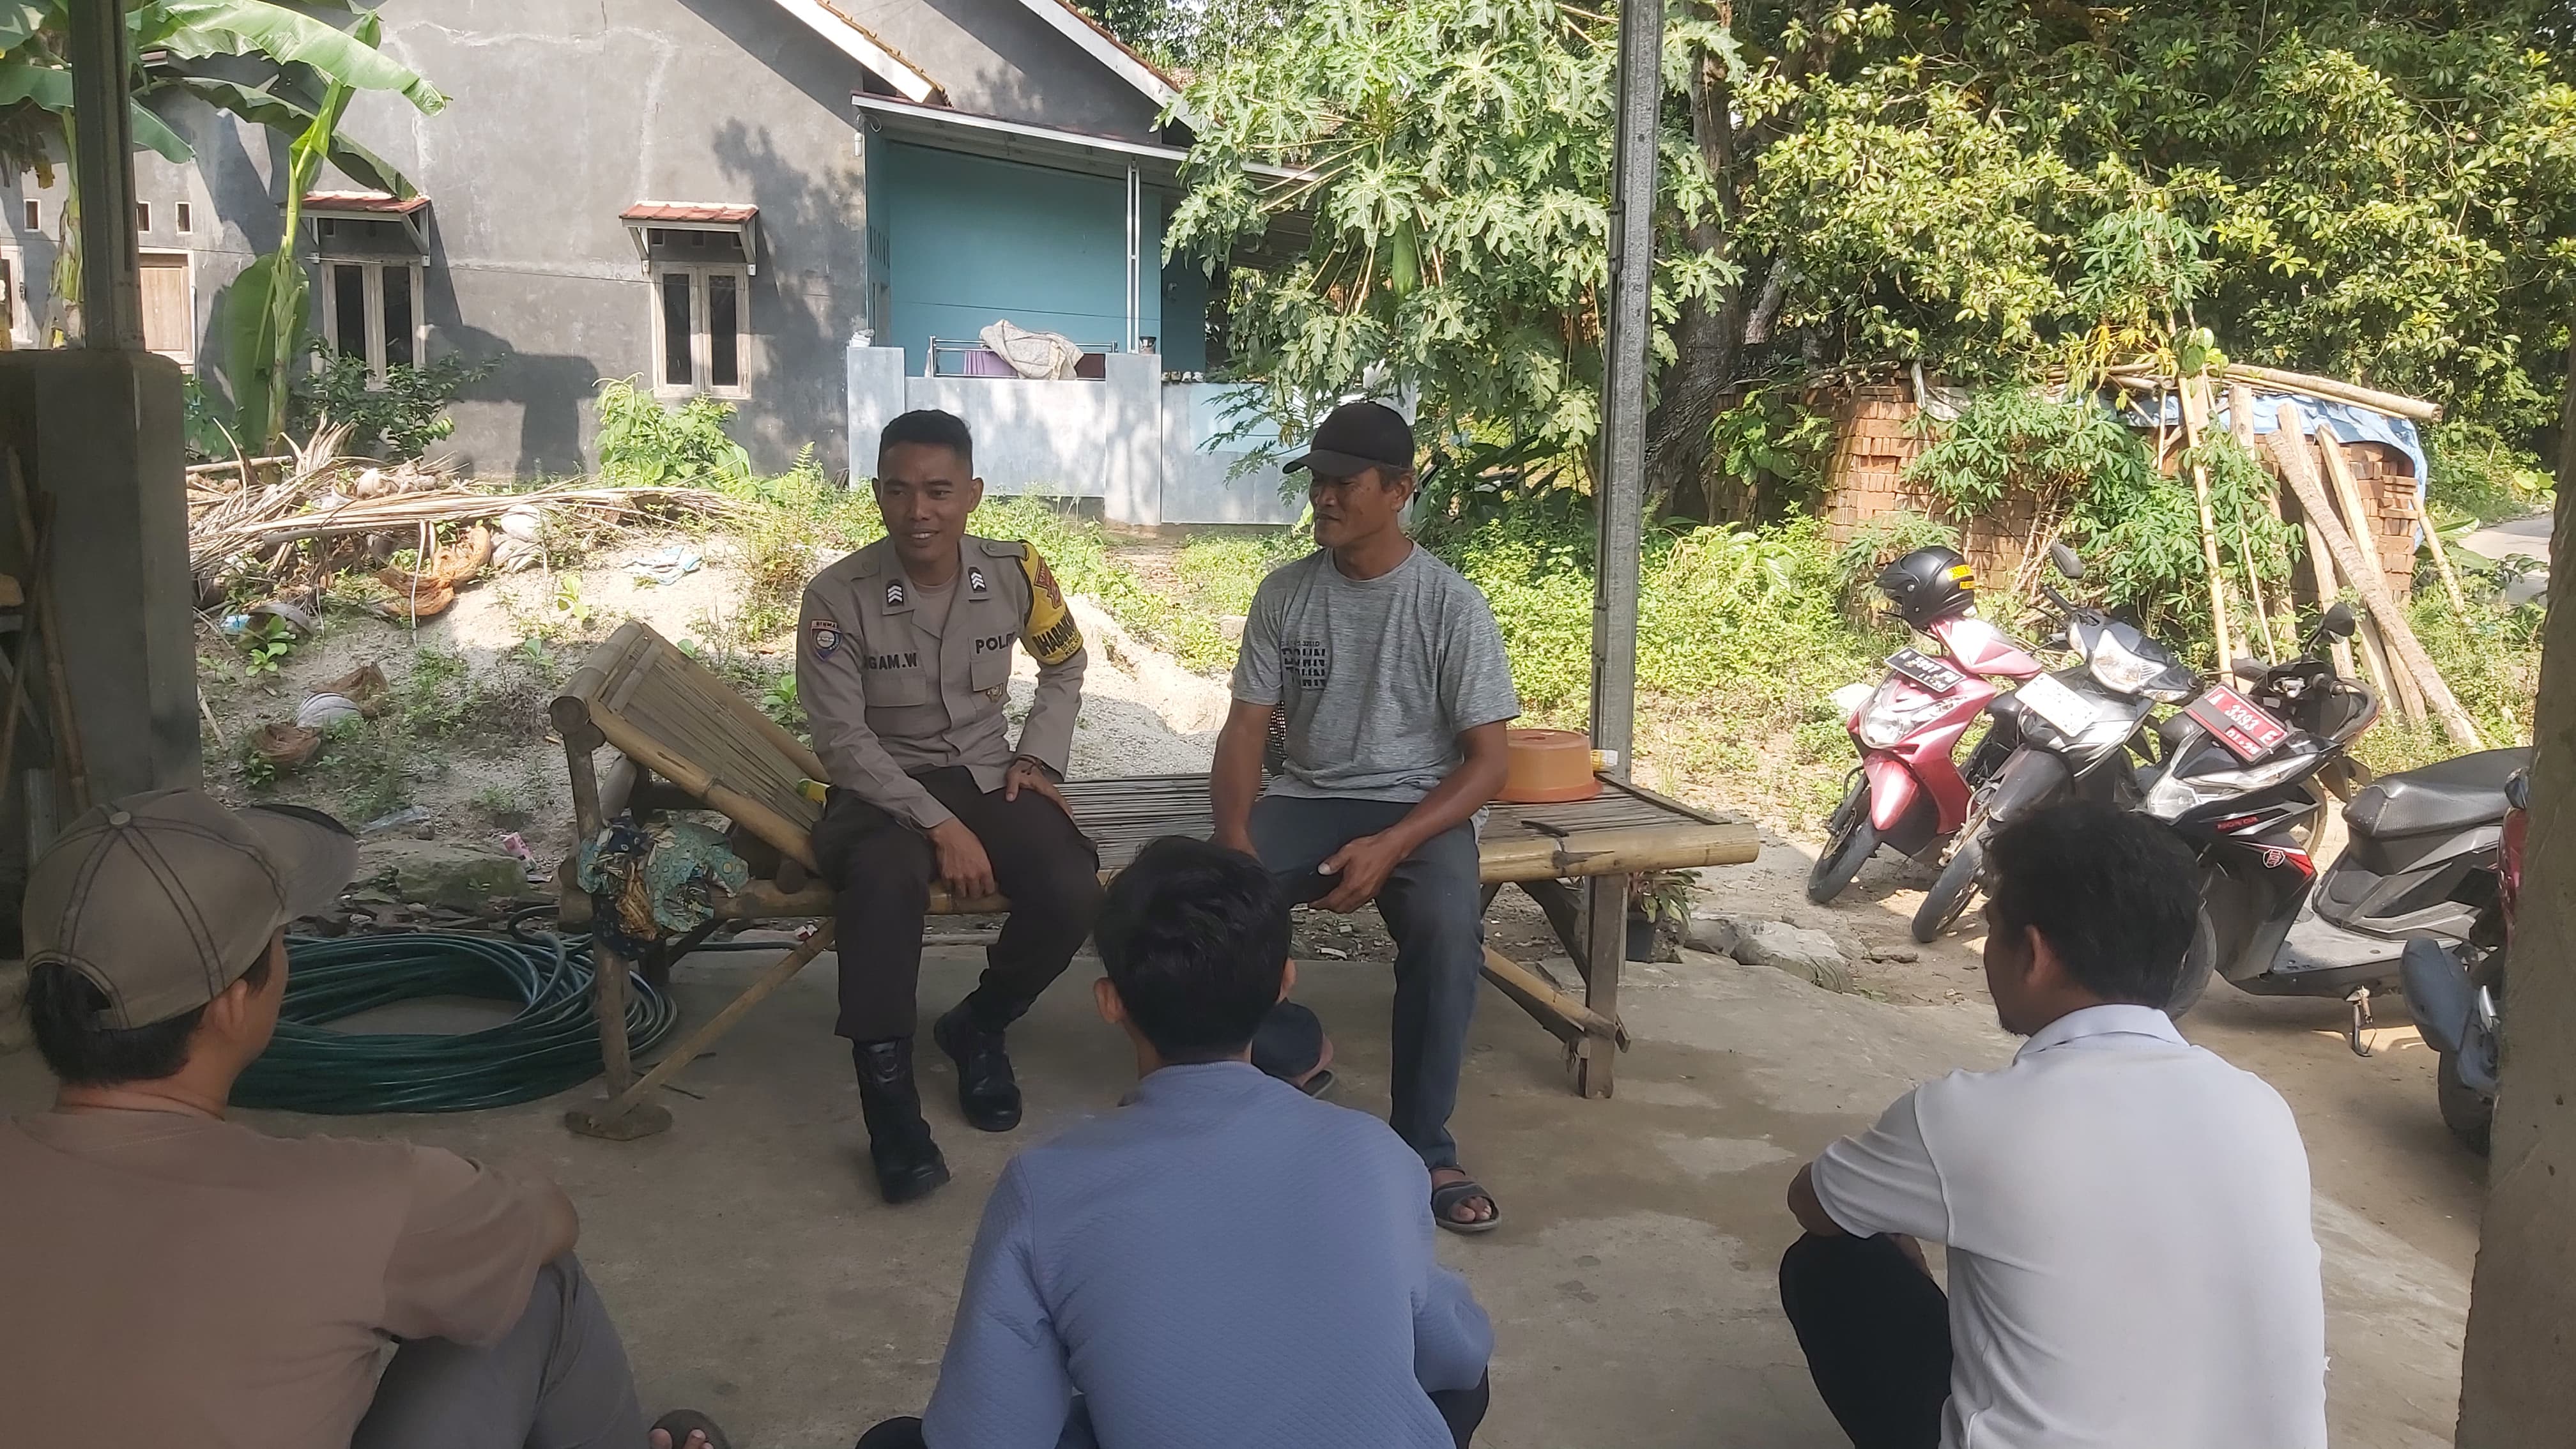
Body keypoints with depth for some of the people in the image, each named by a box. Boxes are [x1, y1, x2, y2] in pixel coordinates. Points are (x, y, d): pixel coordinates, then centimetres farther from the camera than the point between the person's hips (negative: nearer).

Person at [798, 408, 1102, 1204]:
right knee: (886, 876, -39)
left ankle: (976, 1025, 6)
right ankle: (886, 1090, -26)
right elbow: (844, 741, -15)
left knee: (1071, 891, -25)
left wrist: (1039, 756, 1)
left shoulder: (1015, 572, -5)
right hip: (882, 789, -3)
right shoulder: (837, 596, -14)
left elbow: (1065, 667, 16)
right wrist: (939, 825, -23)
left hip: (989, 778, 3)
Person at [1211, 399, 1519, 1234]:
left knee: (1447, 928, -35)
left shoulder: (1452, 604, -7)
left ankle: (1423, 1150, -17)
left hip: (1418, 808, -3)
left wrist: (1390, 846, -23)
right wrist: (1235, 837, -17)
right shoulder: (1284, 593, 3)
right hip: (1307, 798, 3)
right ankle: (1290, 1050, 4)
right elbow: (1246, 729, 3)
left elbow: (1486, 761, -8)